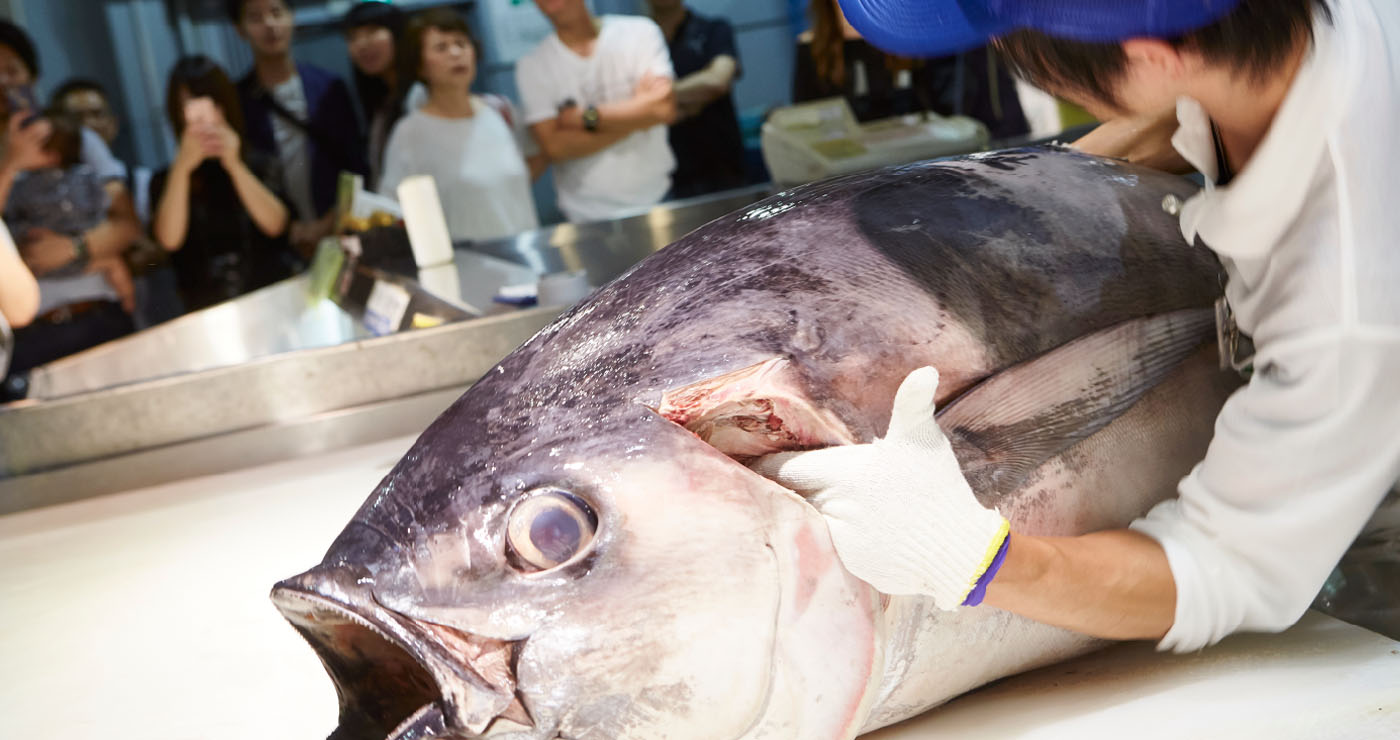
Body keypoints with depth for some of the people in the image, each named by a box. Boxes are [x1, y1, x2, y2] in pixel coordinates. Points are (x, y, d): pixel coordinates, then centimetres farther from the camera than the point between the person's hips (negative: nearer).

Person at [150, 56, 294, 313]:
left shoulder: (260, 163, 11)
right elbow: (170, 239, -9)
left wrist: (234, 165, -12)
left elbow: (275, 224, -6)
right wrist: (182, 167, -12)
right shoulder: (166, 180, 9)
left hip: (274, 291, 1)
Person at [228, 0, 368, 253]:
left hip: (337, 233, 1)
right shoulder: (237, 101, 0)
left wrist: (329, 223, -5)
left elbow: (356, 166, 6)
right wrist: (287, 229, -8)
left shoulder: (329, 88, 5)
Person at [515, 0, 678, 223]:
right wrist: (636, 114, -12)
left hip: (659, 198, 1)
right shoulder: (531, 66, 0)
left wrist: (584, 117, -11)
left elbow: (664, 108, -12)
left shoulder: (639, 31, 1)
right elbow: (555, 146, -12)